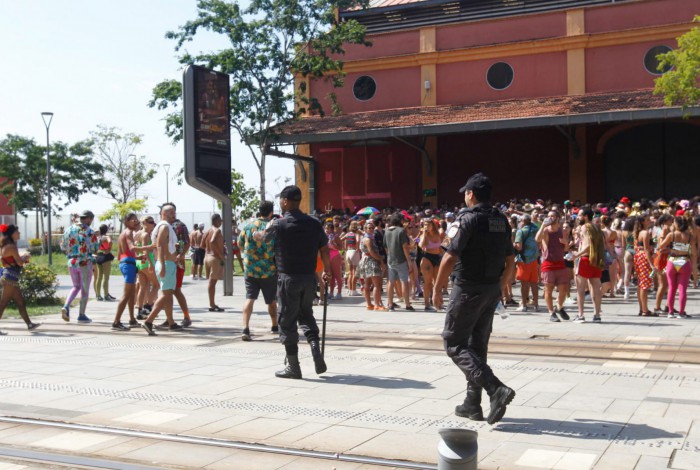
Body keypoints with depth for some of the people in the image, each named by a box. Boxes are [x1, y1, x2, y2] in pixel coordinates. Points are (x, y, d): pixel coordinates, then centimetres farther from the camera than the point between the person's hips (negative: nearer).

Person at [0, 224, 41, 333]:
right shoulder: (12, 246, -15)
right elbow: (20, 262, -17)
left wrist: (23, 258, 10)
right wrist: (25, 257, 1)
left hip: (9, 279, 10)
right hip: (10, 279, -10)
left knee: (21, 302, 12)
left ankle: (29, 324, 17)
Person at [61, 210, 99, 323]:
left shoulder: (68, 230, 4)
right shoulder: (89, 231, -11)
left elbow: (64, 247, 8)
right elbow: (95, 249, -8)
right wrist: (99, 240, 9)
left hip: (71, 262, 5)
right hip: (85, 263, -5)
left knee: (76, 286, 20)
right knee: (85, 289, 7)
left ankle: (66, 307, -2)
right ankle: (81, 315, 10)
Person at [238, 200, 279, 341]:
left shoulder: (248, 225, 0)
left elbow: (240, 243, 11)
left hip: (249, 269, 2)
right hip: (269, 270, -1)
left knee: (249, 298, -2)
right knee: (271, 300, 16)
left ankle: (245, 328, -17)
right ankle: (275, 326, 33)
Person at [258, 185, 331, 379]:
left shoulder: (279, 224, -9)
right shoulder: (314, 223, 0)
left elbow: (263, 237, 11)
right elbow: (324, 250, 5)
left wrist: (259, 232, 34)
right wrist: (327, 271, 20)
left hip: (288, 278, -4)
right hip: (309, 278, 4)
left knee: (287, 321, 6)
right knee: (306, 314, 22)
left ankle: (293, 367, 10)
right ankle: (317, 353, 5)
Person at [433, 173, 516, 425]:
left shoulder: (468, 218, -14)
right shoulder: (501, 220, 8)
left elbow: (450, 258, -18)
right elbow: (510, 260, 13)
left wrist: (437, 289, -8)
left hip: (468, 289, -8)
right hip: (492, 290, 8)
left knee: (454, 343, -1)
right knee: (477, 345, 15)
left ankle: (496, 389, -16)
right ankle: (472, 404, 19)